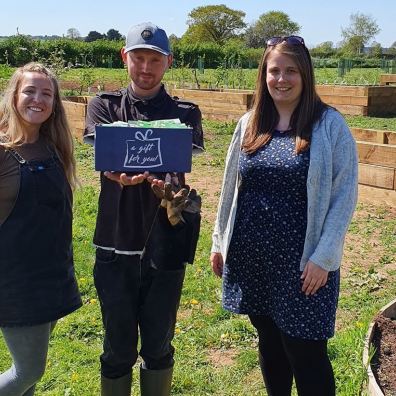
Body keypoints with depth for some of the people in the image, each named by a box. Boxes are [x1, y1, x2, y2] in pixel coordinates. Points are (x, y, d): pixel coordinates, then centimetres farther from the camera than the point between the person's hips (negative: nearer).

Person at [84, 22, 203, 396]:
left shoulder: (184, 114, 4)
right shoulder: (103, 106, 4)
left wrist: (170, 187, -39)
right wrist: (119, 174, -40)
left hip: (166, 245, 0)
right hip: (116, 243, 0)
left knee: (158, 346, 14)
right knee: (118, 348, 12)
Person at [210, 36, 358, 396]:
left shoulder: (330, 125, -8)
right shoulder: (250, 123, 6)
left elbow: (344, 194, -9)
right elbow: (231, 188, 11)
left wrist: (323, 257, -14)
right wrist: (220, 242, 12)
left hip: (302, 262, -4)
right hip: (251, 257, 5)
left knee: (305, 355, 4)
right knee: (270, 346, 18)